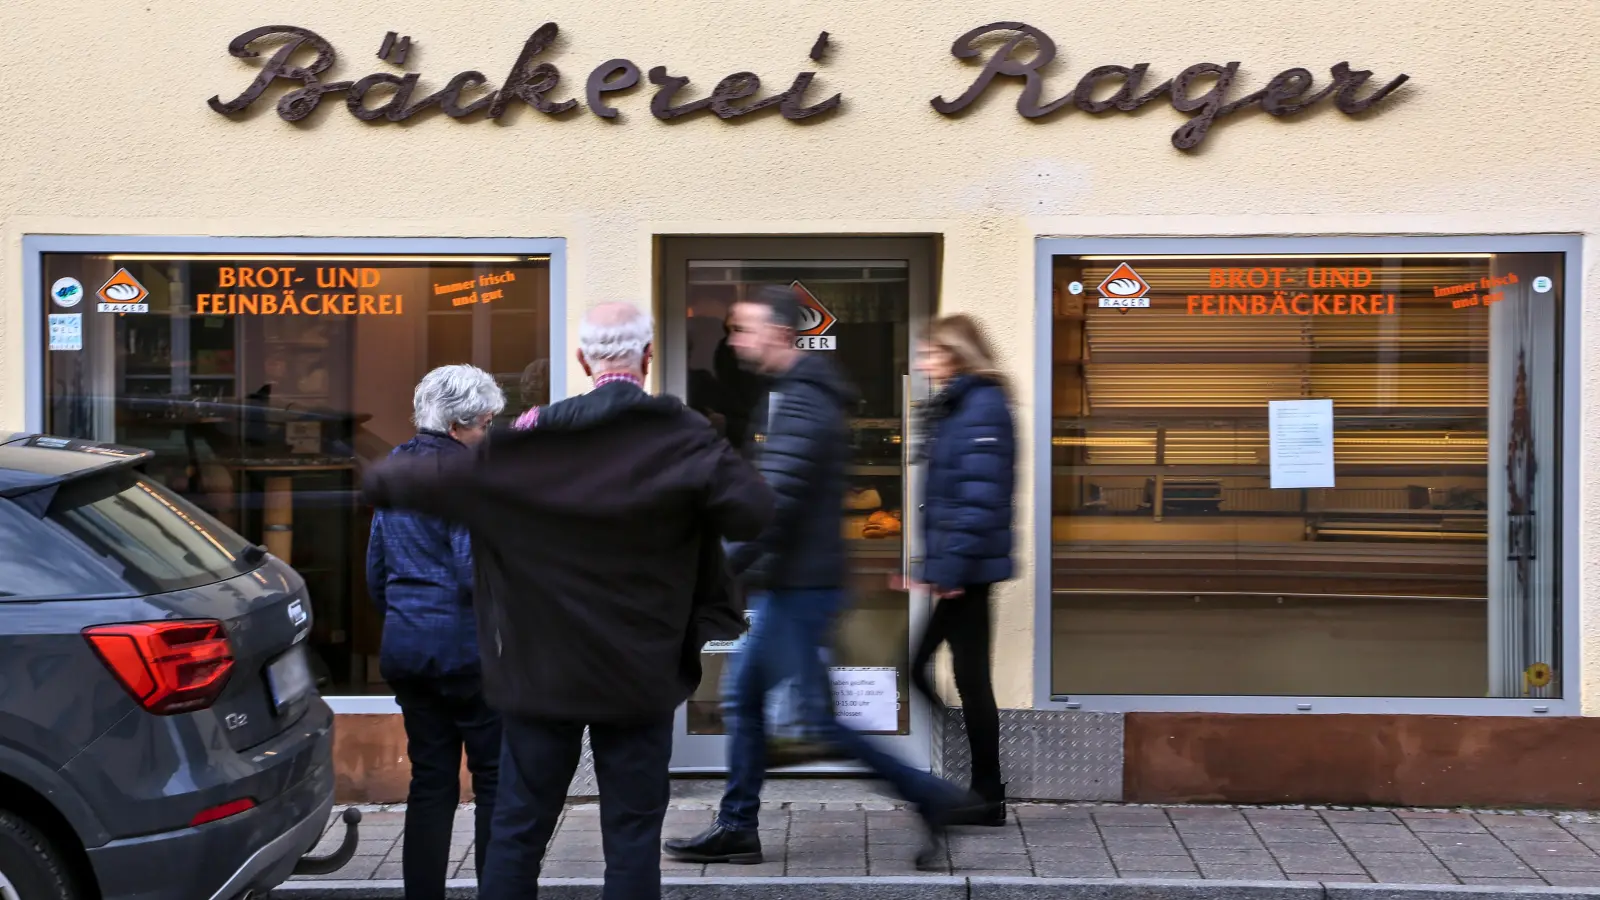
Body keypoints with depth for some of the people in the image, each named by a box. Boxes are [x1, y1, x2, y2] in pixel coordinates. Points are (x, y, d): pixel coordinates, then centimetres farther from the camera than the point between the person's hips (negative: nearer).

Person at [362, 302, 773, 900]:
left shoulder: (535, 438, -5)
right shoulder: (681, 436, -9)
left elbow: (440, 481, -3)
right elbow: (753, 512, -19)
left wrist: (380, 480, 17)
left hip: (542, 669, 2)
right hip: (639, 672, -1)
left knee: (518, 829, 12)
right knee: (632, 835, 7)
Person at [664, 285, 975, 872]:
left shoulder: (800, 404, -18)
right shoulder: (800, 395, 16)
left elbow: (776, 504, -25)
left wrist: (722, 572, -19)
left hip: (800, 586, -10)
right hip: (791, 583, 10)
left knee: (818, 713, -4)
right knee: (745, 699, 14)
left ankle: (930, 796, 4)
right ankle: (737, 828, 21)